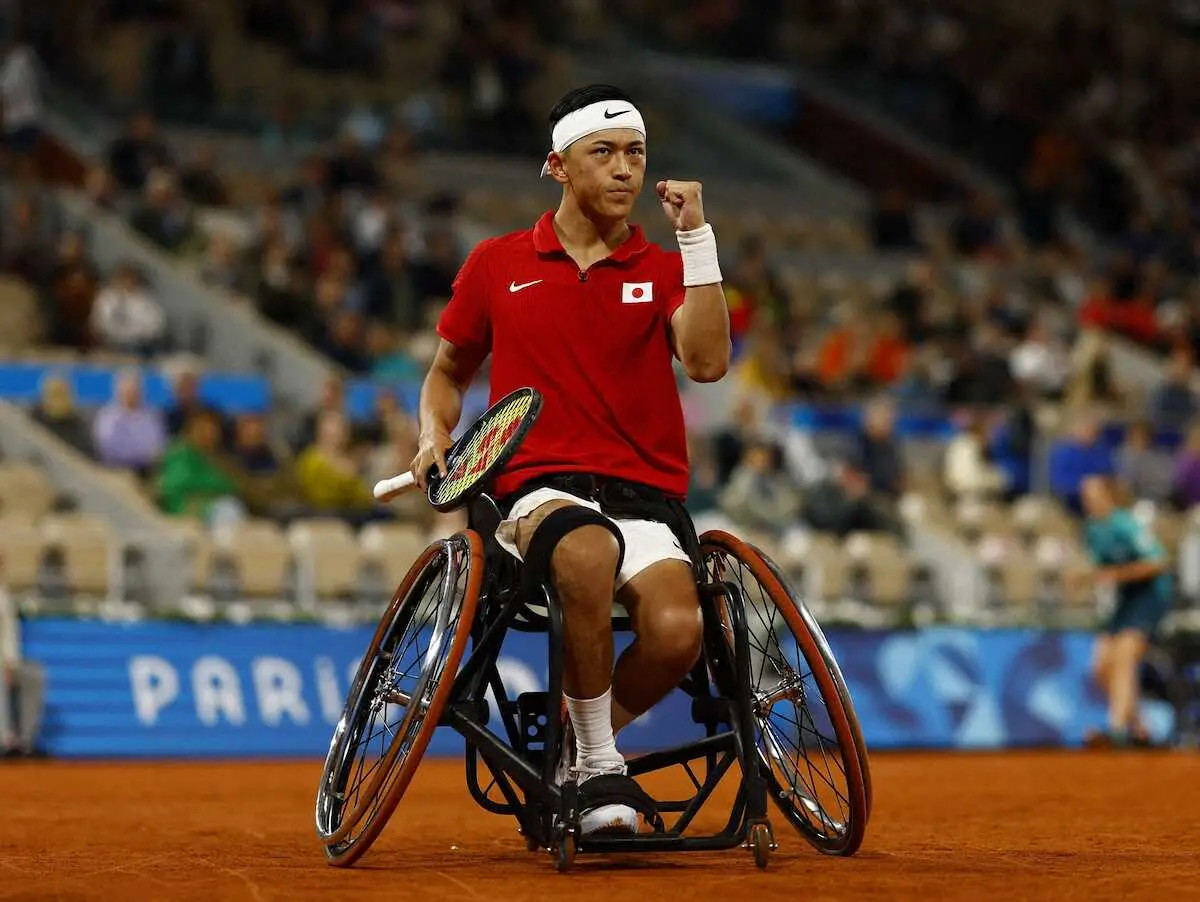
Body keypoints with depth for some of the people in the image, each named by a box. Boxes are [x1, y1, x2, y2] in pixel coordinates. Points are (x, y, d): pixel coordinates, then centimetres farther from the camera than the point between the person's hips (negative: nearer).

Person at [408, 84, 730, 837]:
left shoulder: (664, 269, 12)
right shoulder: (497, 264, 13)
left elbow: (707, 361, -9)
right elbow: (449, 373, 26)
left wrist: (697, 235, -10)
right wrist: (436, 437, 6)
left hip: (647, 497, 1)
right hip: (540, 490, -1)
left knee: (676, 630, -32)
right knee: (589, 554, -40)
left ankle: (577, 752, 1)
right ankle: (600, 765, -20)